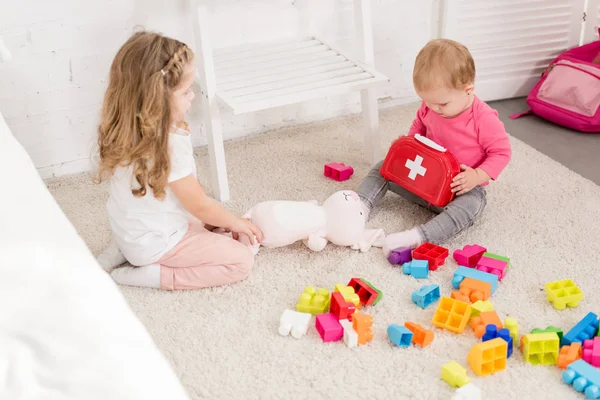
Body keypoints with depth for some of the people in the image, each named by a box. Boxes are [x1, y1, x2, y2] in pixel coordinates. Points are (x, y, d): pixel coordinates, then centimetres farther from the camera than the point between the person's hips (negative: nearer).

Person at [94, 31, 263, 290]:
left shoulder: (124, 130, -5)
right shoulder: (169, 145, -31)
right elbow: (200, 206, -18)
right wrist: (237, 223, 0)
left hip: (129, 232, 8)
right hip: (157, 243, -8)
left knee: (213, 225, 27)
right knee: (242, 261, -4)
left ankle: (125, 252, 16)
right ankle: (149, 274, -8)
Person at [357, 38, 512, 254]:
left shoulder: (484, 119, -24)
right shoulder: (430, 107, -7)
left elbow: (501, 152, -16)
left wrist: (477, 176, -30)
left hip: (462, 188, -6)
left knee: (471, 205, -39)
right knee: (383, 169, -1)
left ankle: (416, 237, -54)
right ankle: (361, 207, -17)